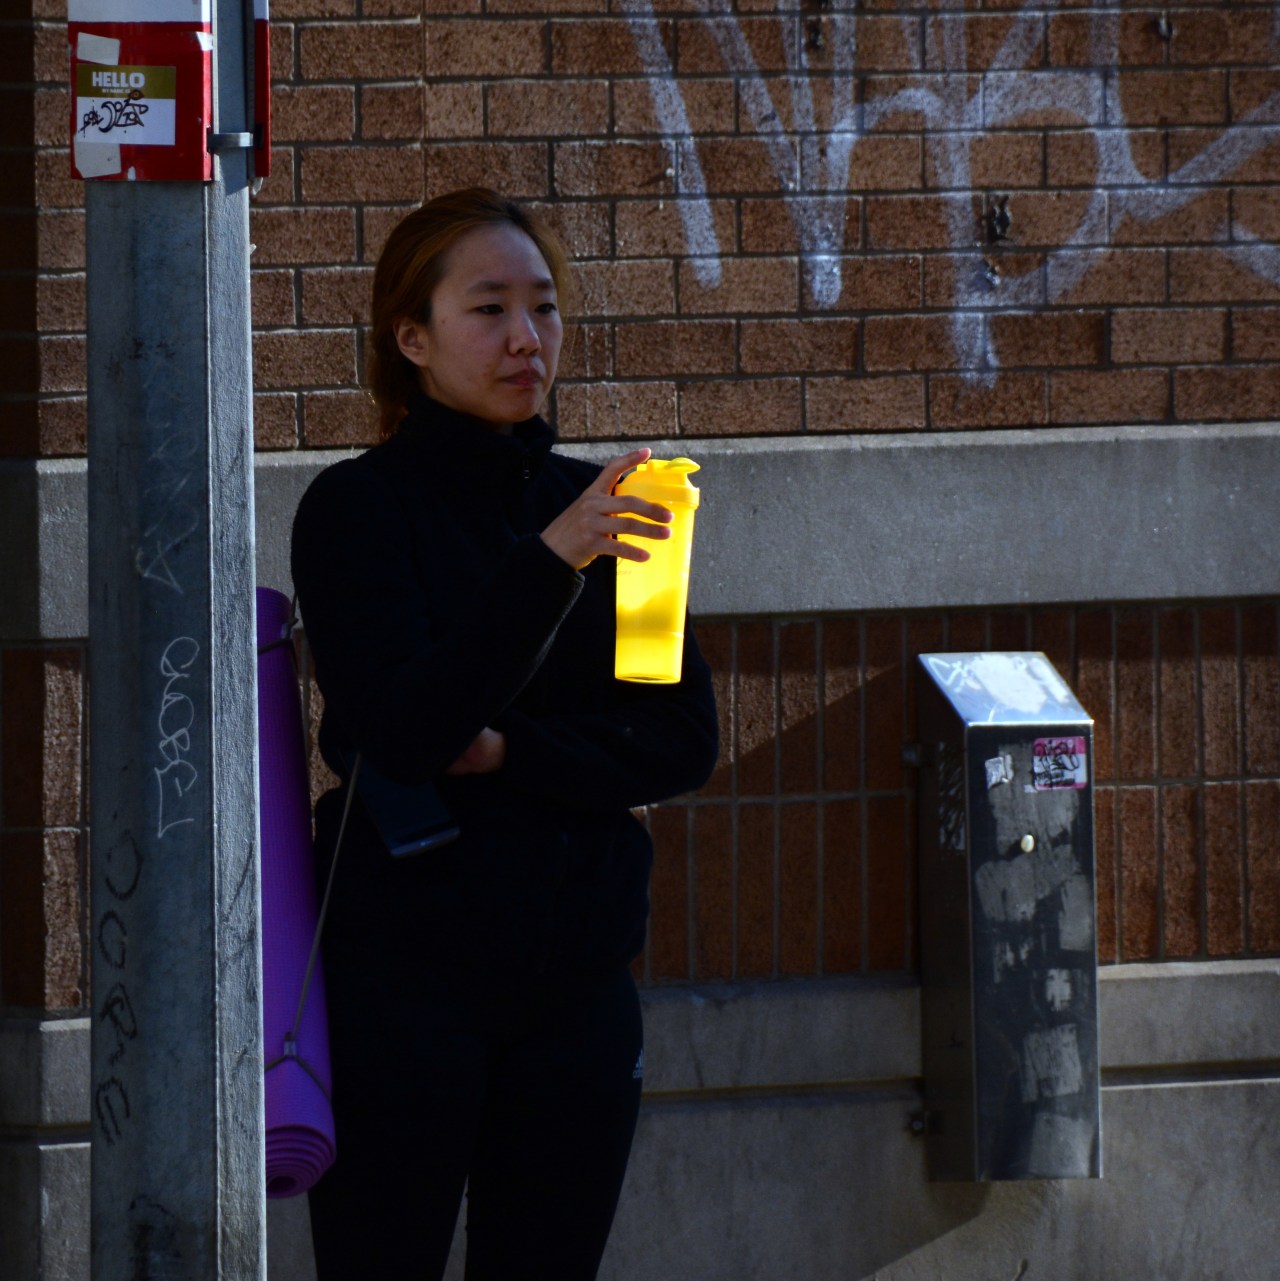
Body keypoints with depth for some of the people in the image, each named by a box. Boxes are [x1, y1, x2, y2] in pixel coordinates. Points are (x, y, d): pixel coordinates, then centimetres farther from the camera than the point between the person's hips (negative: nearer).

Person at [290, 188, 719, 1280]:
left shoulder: (602, 507, 10)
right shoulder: (358, 507, -4)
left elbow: (685, 741, 5)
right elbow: (400, 729, -17)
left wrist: (510, 751, -11)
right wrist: (546, 563, -28)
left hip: (579, 976, 4)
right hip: (406, 972, -4)